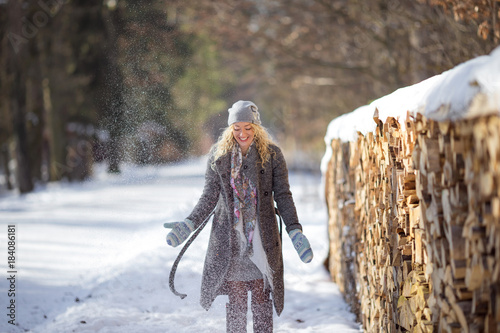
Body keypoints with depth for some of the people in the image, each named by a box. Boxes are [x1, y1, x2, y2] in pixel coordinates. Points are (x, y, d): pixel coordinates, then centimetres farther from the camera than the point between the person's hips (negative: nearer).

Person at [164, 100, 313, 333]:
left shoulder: (272, 154, 0)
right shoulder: (218, 155, 3)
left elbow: (283, 196, 0)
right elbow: (209, 197, 6)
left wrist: (294, 230, -11)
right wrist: (190, 224, -6)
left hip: (263, 238, -1)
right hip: (230, 238, 1)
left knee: (262, 298, 2)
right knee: (236, 300, 1)